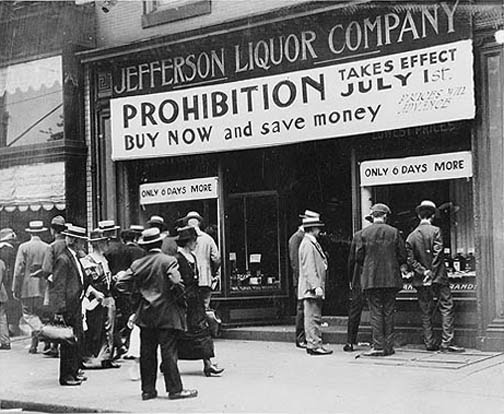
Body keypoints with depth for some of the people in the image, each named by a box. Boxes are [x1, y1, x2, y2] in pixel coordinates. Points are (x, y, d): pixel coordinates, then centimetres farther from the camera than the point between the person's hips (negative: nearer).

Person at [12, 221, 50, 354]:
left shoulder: (23, 247, -4)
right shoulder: (48, 248, 1)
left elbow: (18, 269, -6)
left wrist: (15, 288, -1)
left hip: (27, 287, -2)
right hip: (43, 287, 2)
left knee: (28, 313, 4)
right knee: (39, 313, 11)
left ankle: (39, 329, -24)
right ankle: (34, 344, 13)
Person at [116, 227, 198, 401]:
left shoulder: (137, 264, 4)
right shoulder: (169, 261, -9)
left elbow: (122, 284, 4)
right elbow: (176, 284, -19)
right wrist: (179, 299, -1)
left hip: (145, 315, 4)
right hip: (167, 314, -4)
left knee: (147, 352, 9)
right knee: (169, 352, -1)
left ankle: (148, 389, 13)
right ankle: (175, 389, 3)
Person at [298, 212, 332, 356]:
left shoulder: (312, 243, 19)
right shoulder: (308, 244, -13)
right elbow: (309, 269, -20)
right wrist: (316, 286, -25)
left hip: (315, 289, 10)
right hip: (310, 289, -10)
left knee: (314, 317, 11)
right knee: (313, 317, -9)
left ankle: (312, 344, 15)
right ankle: (315, 345, -9)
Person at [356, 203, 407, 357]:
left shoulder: (365, 233, -3)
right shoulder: (394, 232, 0)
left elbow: (359, 257, 0)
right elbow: (402, 256, 1)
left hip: (371, 279, -1)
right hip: (391, 279, 1)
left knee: (376, 313, 1)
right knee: (389, 313, 8)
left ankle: (378, 346, -3)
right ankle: (388, 346, 9)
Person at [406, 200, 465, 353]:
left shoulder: (411, 236, 5)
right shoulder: (435, 231, -7)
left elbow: (410, 260, -2)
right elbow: (438, 254, -14)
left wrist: (424, 272, -7)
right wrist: (432, 274, -9)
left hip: (420, 280, 4)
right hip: (438, 277, -4)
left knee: (426, 312, 10)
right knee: (446, 307, 0)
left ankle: (429, 343, 11)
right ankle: (447, 343, -6)